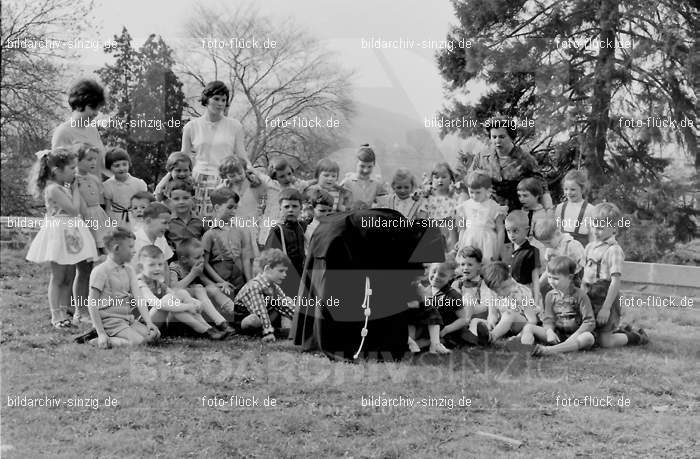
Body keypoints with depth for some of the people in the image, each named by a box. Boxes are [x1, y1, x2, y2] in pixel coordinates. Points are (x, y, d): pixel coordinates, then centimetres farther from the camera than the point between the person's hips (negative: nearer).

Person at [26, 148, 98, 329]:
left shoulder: (64, 185, 9)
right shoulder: (53, 189, -20)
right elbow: (74, 209, -18)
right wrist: (75, 187, -10)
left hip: (71, 234, 9)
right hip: (60, 234, -9)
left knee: (69, 277, 12)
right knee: (58, 278, 1)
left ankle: (63, 312, 20)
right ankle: (56, 316, 10)